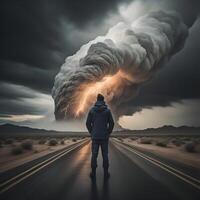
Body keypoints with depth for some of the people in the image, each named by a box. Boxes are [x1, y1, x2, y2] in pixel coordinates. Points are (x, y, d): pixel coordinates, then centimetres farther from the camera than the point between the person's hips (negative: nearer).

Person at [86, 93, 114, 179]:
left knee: (94, 154, 7)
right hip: (104, 136, 0)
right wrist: (108, 133, 8)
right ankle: (106, 173, 14)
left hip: (95, 136, 1)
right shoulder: (107, 110, -3)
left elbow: (88, 123, -1)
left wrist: (91, 133, 10)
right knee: (105, 154, 7)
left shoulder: (92, 110, -1)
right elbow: (111, 123, -3)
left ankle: (93, 172, 13)